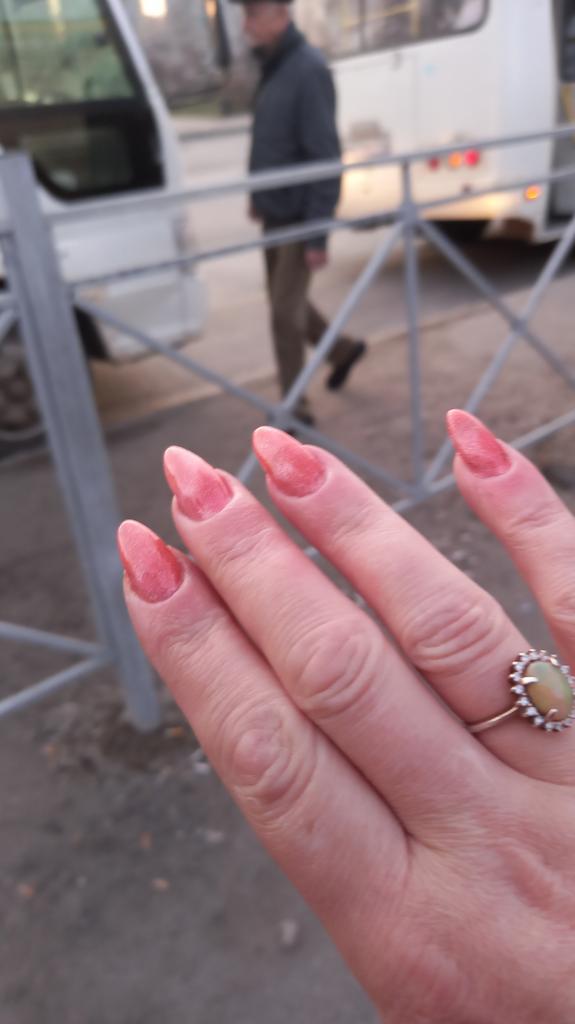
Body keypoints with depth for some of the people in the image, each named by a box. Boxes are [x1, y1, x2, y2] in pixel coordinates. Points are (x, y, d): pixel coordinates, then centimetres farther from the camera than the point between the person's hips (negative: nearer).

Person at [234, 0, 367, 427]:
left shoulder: (309, 69, -17)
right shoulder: (272, 65, 8)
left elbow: (325, 157, -21)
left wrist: (318, 235, -23)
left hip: (300, 216, -8)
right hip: (275, 212, 8)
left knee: (285, 314, -5)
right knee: (288, 302, 19)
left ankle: (295, 411, 9)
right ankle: (344, 349, 41)